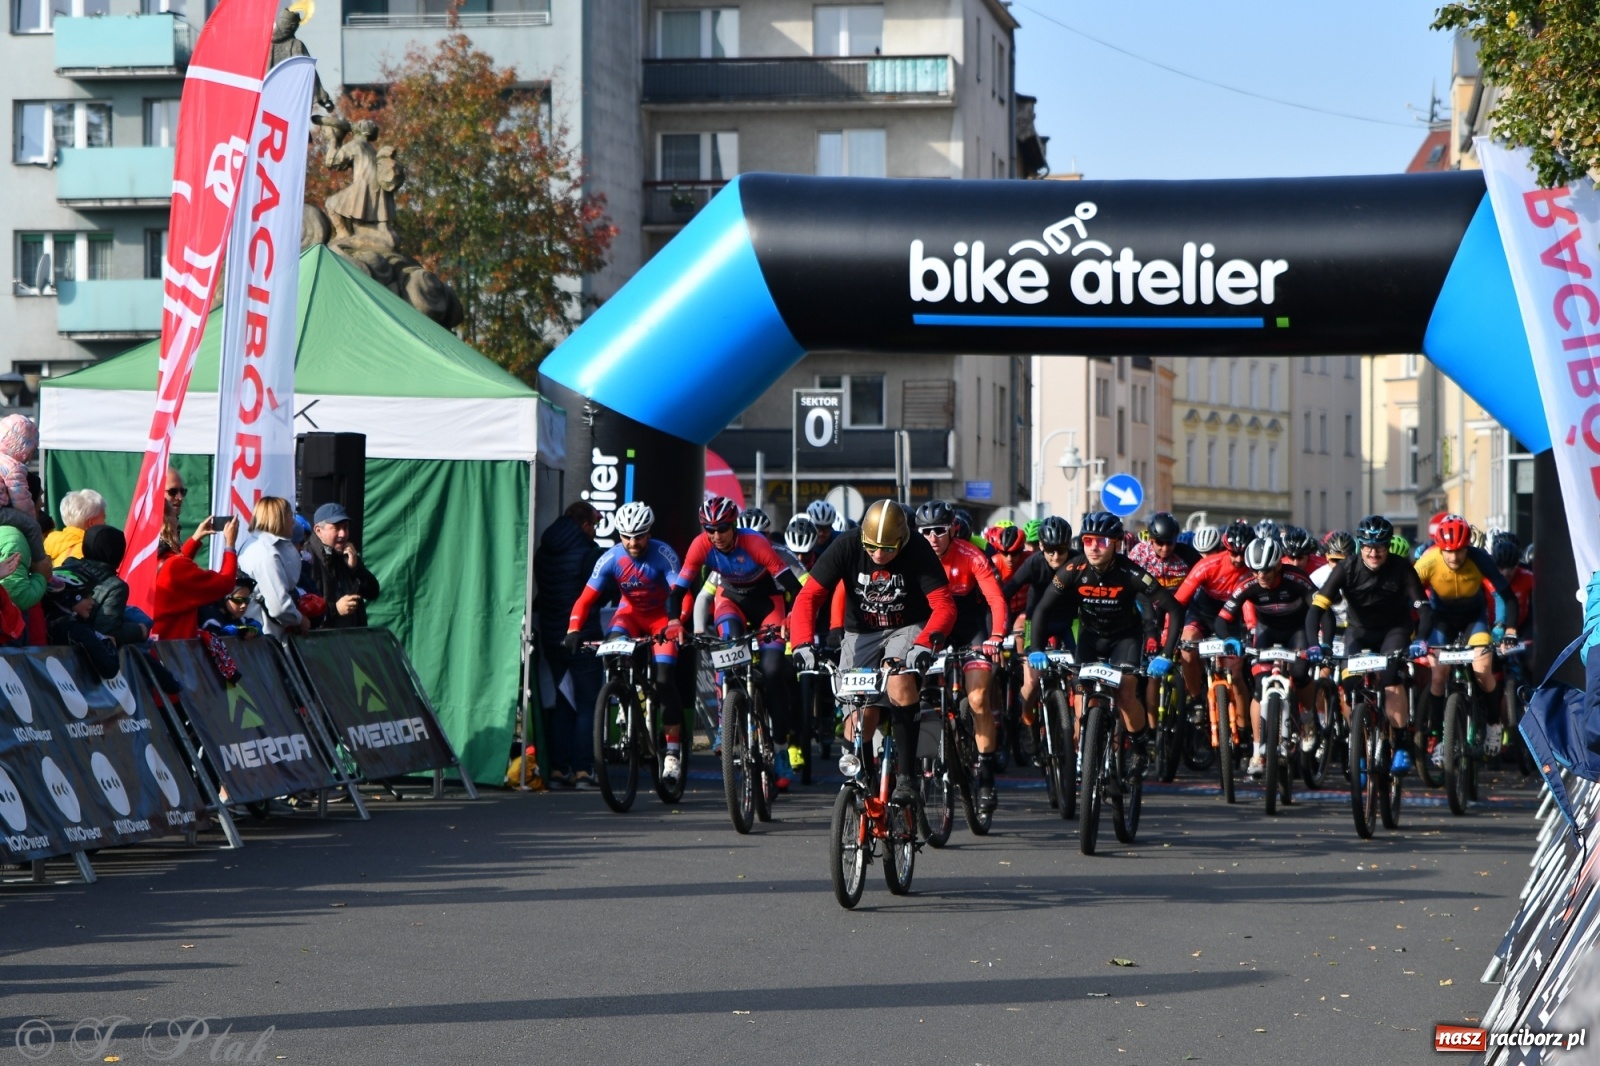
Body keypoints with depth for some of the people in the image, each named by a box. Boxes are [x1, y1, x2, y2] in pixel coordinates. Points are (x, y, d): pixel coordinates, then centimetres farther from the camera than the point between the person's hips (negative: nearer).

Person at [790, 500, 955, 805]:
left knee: (900, 681, -32)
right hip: (861, 633, 2)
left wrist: (924, 644, -44)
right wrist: (803, 643, -37)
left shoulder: (919, 551, -21)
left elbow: (944, 606, -26)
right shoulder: (846, 547, -19)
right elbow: (808, 597, -21)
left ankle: (906, 776, -25)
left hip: (906, 629, -2)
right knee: (859, 714, -10)